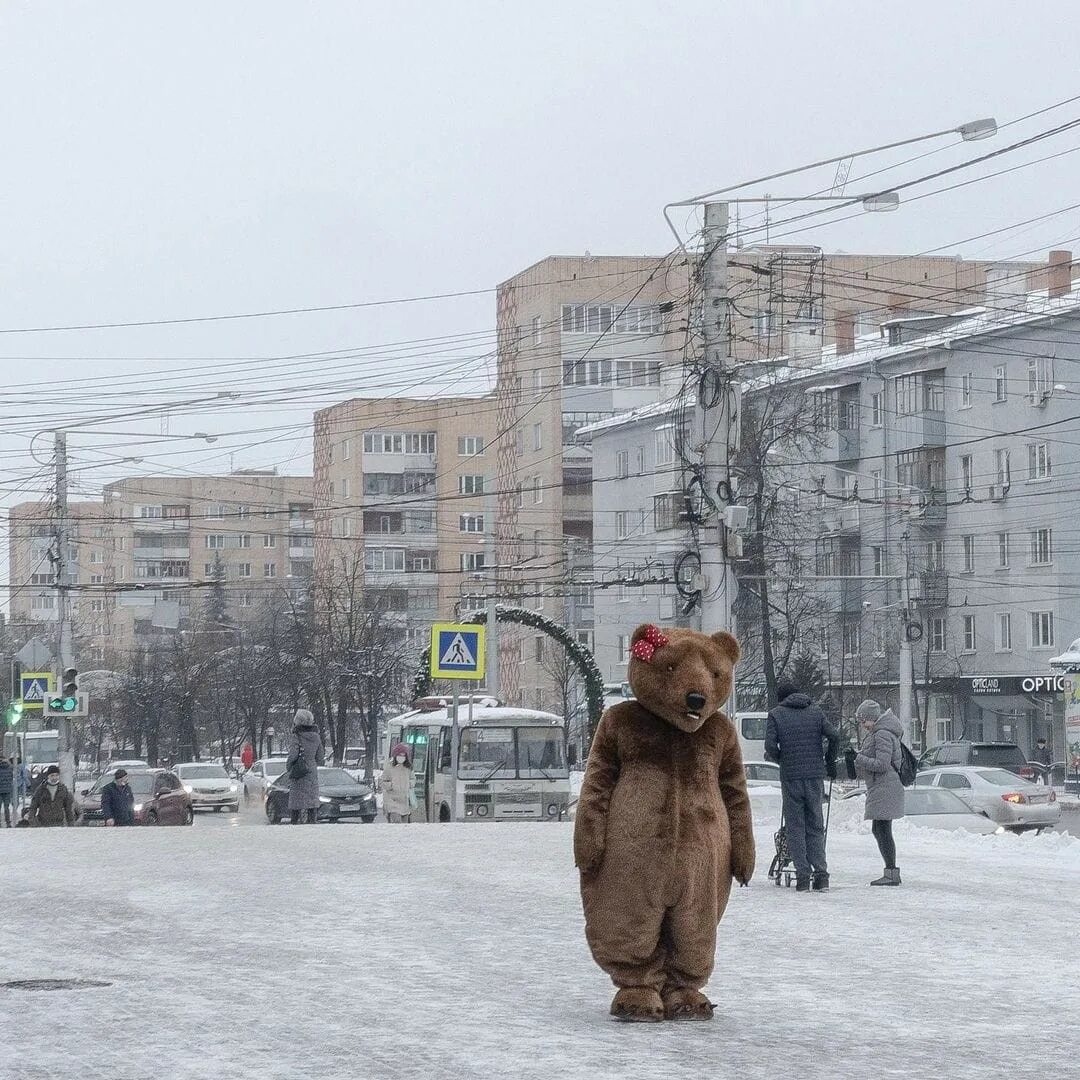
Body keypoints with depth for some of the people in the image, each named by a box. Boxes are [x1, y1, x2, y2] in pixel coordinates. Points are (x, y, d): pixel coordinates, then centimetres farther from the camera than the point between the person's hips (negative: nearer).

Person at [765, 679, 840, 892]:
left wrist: (781, 761, 9)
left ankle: (803, 876, -3)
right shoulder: (815, 712, 7)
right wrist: (830, 763, 10)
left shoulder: (776, 715, 0)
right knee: (816, 827, 10)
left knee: (795, 827, 4)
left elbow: (770, 746, -10)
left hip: (790, 778, -2)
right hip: (815, 776, 2)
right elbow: (834, 736, -3)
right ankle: (821, 874, 1)